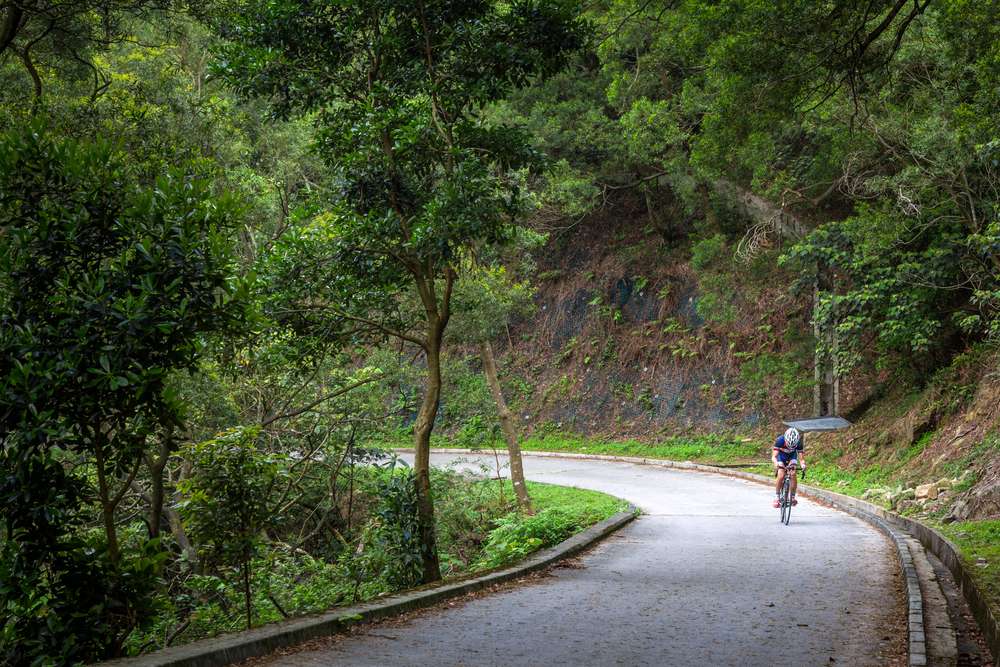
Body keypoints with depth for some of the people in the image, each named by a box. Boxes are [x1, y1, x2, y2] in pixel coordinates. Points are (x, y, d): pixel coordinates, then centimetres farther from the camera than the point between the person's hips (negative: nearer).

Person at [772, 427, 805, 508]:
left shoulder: (799, 443, -30)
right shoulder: (780, 440, -36)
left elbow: (801, 457, -28)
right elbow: (774, 456, -38)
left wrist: (803, 464, -51)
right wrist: (776, 464, -59)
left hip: (792, 456, 1)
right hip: (781, 455, -1)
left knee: (793, 474, -21)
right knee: (781, 476, -20)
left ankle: (793, 497, -9)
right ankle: (777, 497, -4)